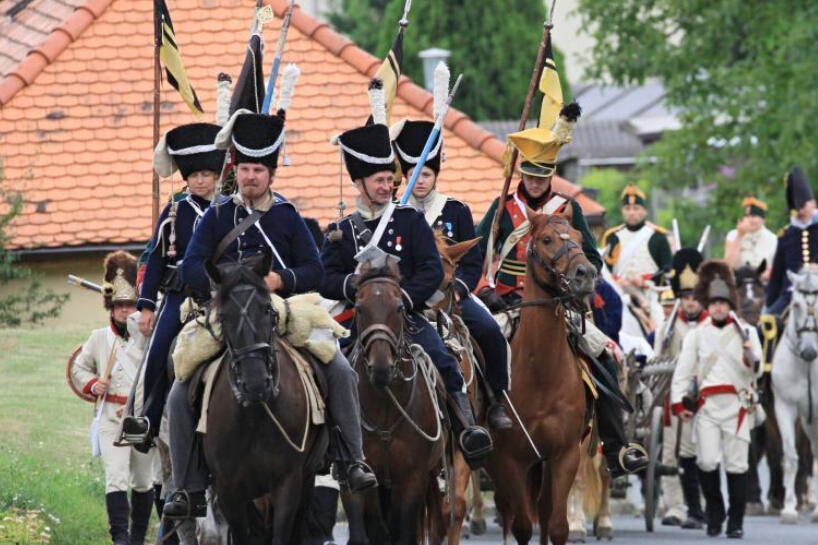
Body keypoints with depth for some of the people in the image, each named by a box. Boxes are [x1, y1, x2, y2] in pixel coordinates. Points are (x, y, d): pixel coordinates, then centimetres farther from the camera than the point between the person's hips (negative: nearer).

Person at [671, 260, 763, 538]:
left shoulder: (747, 333, 8)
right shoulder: (697, 335, 11)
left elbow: (756, 372, 1)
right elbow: (682, 371, 9)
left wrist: (751, 358, -21)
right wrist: (678, 402, -2)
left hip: (738, 405, 0)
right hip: (707, 405, 0)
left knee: (737, 464, -2)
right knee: (708, 462, -11)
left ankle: (736, 522, 6)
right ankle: (714, 512, 9)